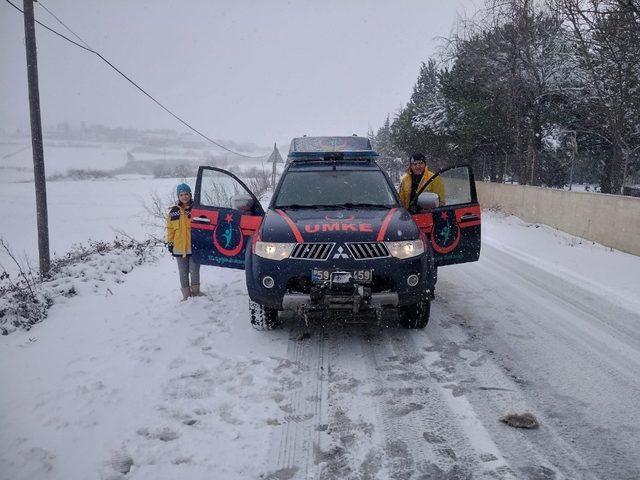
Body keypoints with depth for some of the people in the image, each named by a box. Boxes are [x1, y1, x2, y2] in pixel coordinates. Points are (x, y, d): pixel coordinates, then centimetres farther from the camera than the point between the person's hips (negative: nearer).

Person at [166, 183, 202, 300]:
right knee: (183, 272, 9)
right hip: (179, 247, 2)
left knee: (194, 271, 4)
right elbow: (170, 228, 9)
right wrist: (169, 242, 5)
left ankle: (195, 291, 18)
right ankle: (186, 294, 18)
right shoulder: (174, 211, 5)